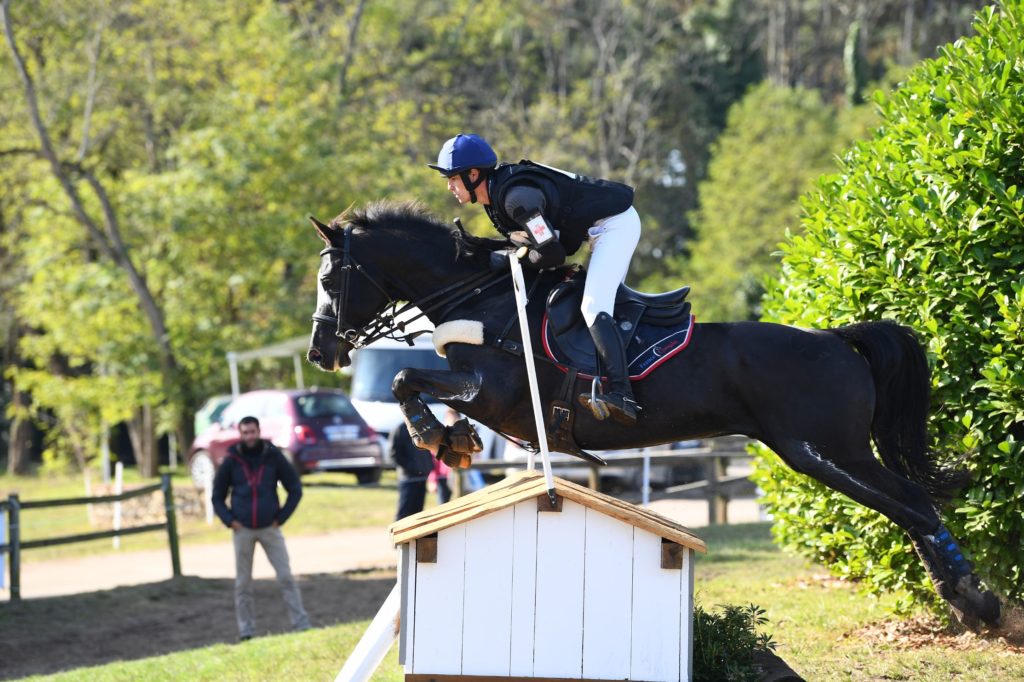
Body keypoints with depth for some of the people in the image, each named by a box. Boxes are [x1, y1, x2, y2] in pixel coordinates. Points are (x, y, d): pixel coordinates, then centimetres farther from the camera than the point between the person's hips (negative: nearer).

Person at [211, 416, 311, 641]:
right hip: (243, 530, 1)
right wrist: (230, 521, -4)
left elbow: (295, 489, 5)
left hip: (269, 528, -1)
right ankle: (246, 631, 9)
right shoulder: (231, 461, 0)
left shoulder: (273, 456, -1)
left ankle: (301, 625, -2)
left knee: (286, 577, -5)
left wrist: (281, 518, -2)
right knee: (243, 583, 3)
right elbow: (217, 497, 9)